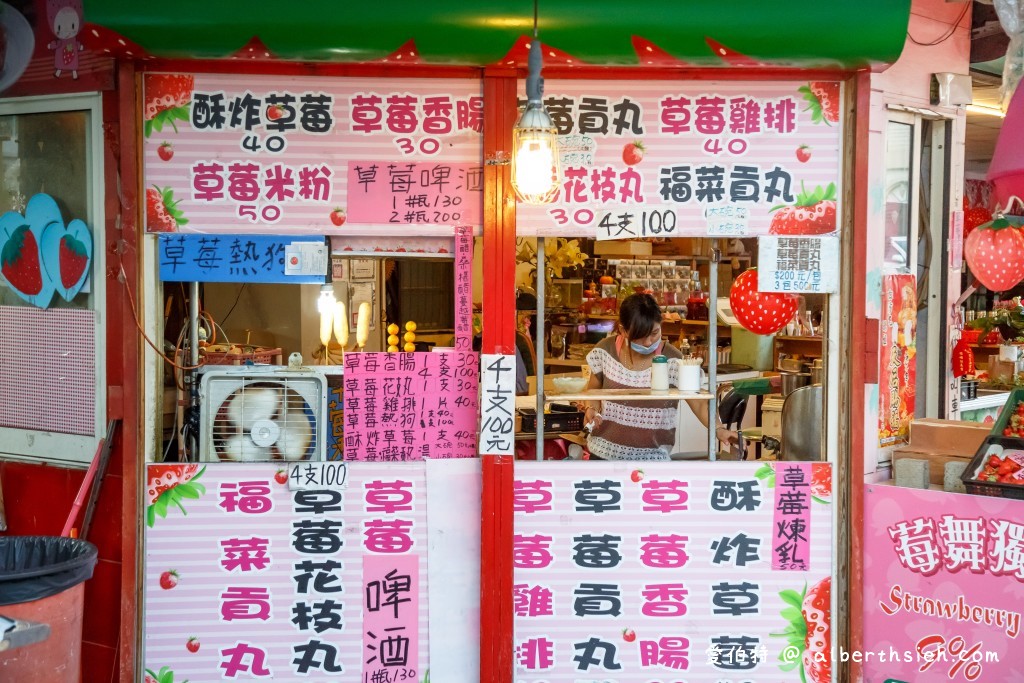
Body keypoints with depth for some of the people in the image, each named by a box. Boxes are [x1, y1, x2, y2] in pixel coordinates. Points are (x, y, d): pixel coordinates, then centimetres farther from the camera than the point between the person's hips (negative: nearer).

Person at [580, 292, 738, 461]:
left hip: (652, 459, -2)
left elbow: (699, 404, -11)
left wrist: (719, 430, -28)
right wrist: (590, 409, -10)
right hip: (604, 453, 2)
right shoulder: (605, 351, -6)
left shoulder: (672, 360, -13)